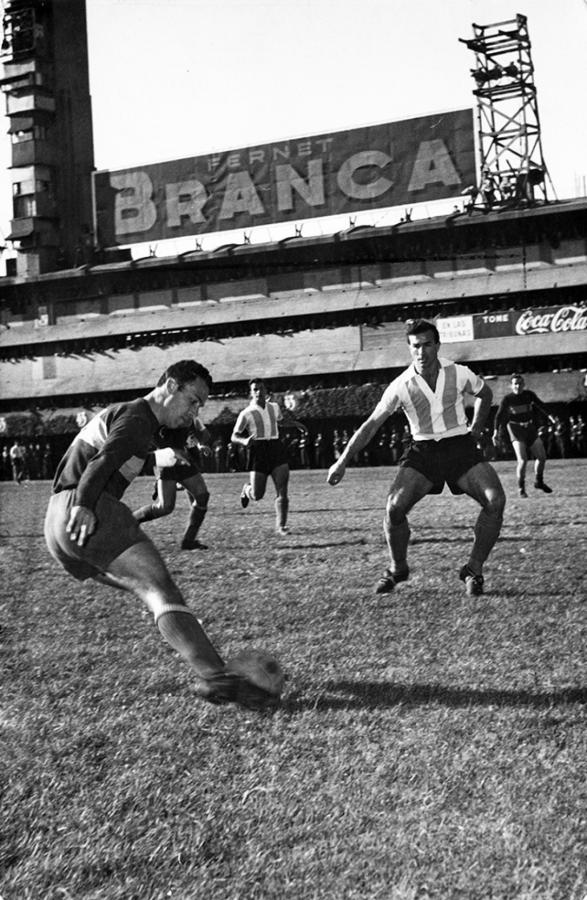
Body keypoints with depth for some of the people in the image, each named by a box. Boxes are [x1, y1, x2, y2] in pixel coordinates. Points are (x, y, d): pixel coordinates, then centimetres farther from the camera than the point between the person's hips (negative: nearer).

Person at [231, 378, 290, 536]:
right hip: (258, 451, -3)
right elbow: (234, 437, -5)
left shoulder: (274, 407, 12)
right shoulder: (246, 413, -3)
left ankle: (281, 525, -4)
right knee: (257, 495, -2)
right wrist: (244, 441, -23)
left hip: (276, 448, 3)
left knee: (282, 491, -10)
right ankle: (246, 490, 35)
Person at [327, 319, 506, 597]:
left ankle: (473, 570, -3)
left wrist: (475, 429, 12)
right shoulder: (401, 386, -9)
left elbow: (484, 394, 18)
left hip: (460, 447, 1)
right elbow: (371, 425, -5)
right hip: (422, 451, -1)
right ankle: (397, 569, 6)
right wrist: (343, 461, -9)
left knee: (495, 501, -20)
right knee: (394, 507, -21)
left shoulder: (459, 374, -5)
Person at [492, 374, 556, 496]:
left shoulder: (529, 395, 2)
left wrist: (549, 416, -8)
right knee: (522, 460, -16)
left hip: (531, 429, 5)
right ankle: (521, 488, 0)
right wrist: (496, 431, -20)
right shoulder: (508, 399, -8)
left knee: (541, 456, 4)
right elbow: (499, 416, -9)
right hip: (516, 431, -4)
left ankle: (538, 482, 28)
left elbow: (540, 407, 8)